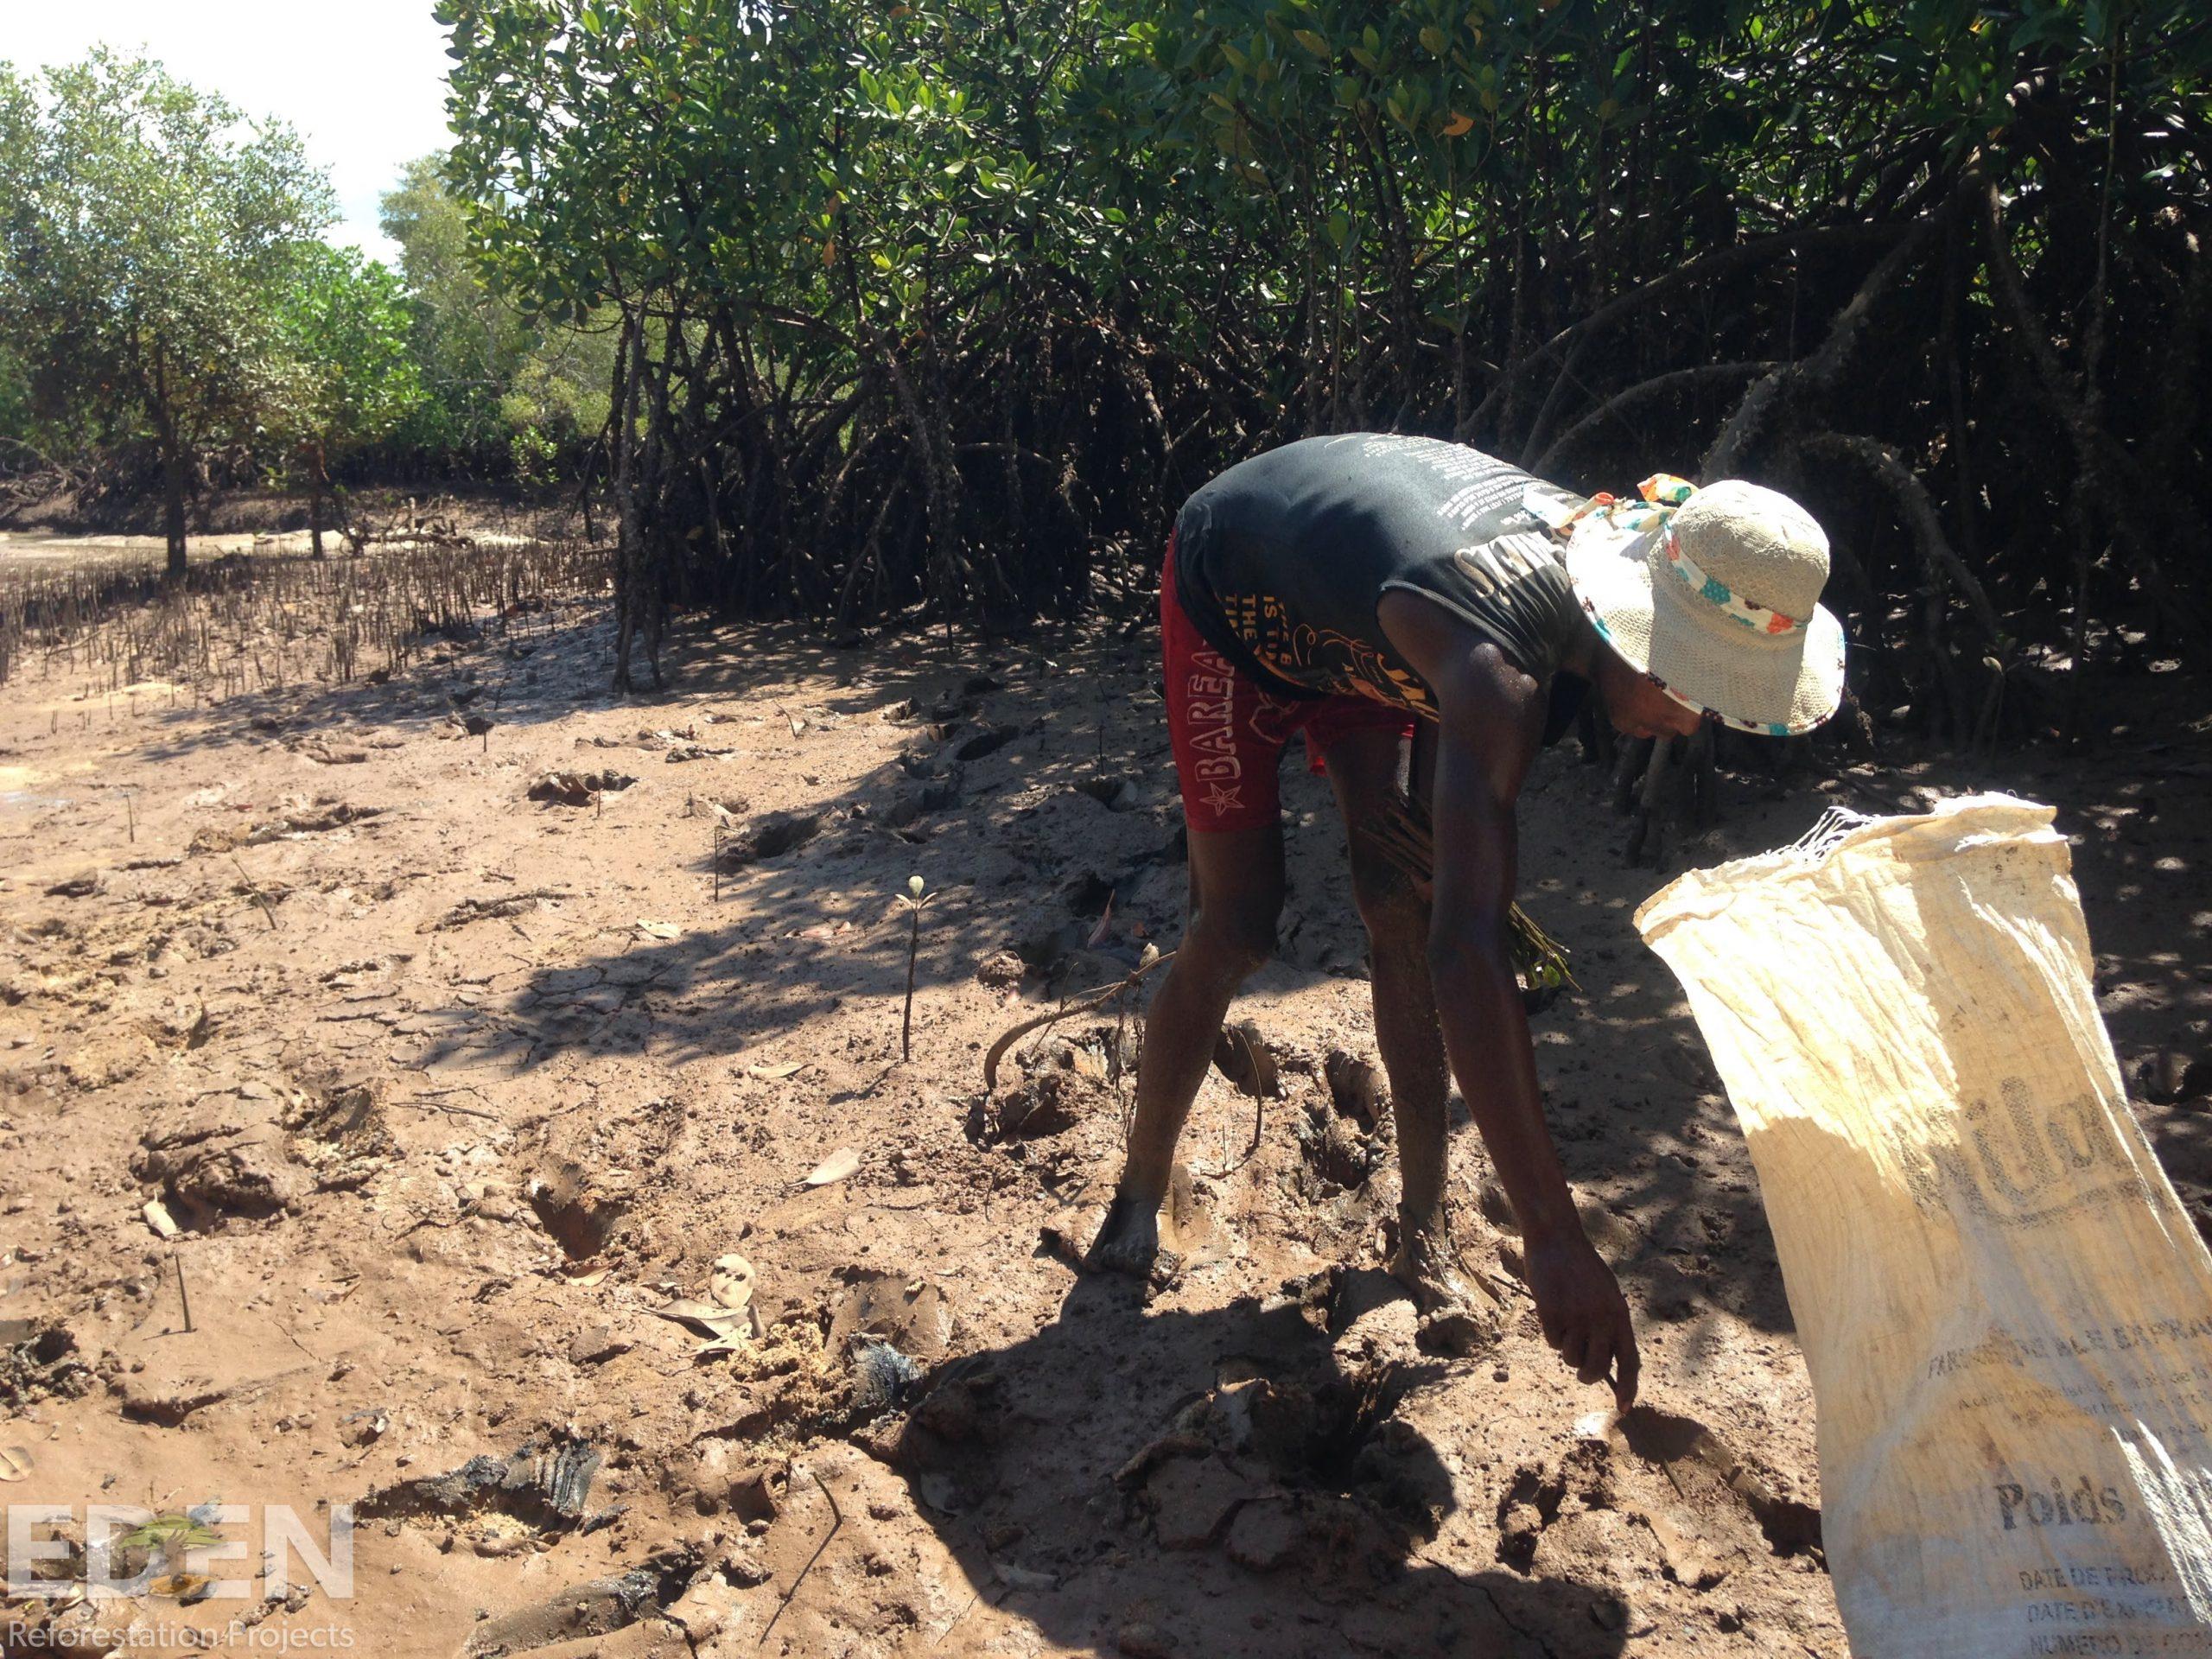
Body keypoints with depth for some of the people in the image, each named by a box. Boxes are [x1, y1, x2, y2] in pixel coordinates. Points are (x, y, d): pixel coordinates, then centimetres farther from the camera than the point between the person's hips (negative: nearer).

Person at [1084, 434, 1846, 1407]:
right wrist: (1553, 1238, -56)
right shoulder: (1496, 661, -47)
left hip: (1350, 628, 7)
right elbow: (1468, 949, -55)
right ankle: (1137, 1199, 15)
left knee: (1405, 906, -2)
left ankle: (1423, 1227, 9)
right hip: (1232, 602, -6)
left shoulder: (1604, 543, -22)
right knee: (1237, 929, -7)